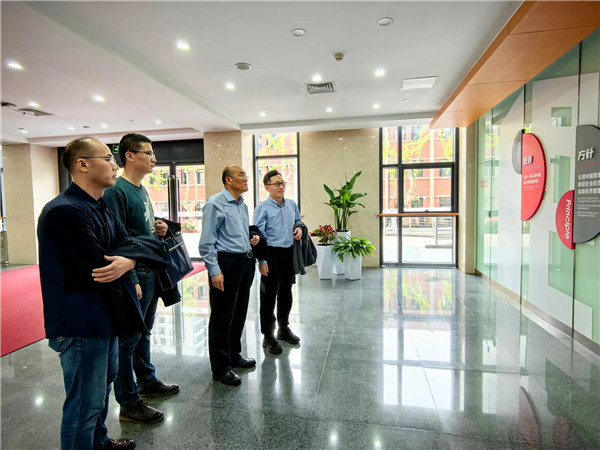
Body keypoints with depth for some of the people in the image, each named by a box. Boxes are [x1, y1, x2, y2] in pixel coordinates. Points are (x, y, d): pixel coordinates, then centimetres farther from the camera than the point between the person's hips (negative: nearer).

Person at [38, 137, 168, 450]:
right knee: (85, 403, 5)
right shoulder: (63, 211, -23)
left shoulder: (100, 208, 10)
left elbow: (130, 244, 1)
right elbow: (100, 268, -27)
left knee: (102, 384, 26)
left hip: (104, 316, 10)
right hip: (81, 322, -10)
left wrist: (127, 261, -21)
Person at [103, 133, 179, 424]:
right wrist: (131, 281, -20)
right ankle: (129, 405, 17)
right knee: (128, 339, 4)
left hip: (151, 272, 9)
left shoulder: (142, 190, 13)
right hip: (134, 275, -9)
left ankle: (147, 381, 37)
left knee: (143, 332, 21)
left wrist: (158, 229, 2)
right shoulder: (117, 191, -16)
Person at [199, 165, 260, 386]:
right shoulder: (216, 204, -11)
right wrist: (214, 271, -19)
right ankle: (220, 368, 17)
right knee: (222, 317, 2)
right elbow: (207, 242, -15)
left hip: (245, 262, 9)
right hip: (226, 263, -8)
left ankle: (234, 355, 36)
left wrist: (252, 239, 6)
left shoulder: (243, 205, 14)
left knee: (239, 313, 18)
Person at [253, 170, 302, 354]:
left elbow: (298, 221, 24)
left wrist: (299, 229, -1)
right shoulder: (262, 208, -9)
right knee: (269, 294, 3)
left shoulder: (292, 204, 8)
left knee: (286, 292, 18)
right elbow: (259, 235, -11)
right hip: (272, 253, -6)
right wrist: (261, 261, -15)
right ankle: (268, 336, 17)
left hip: (289, 253, 6)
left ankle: (284, 328, 37)